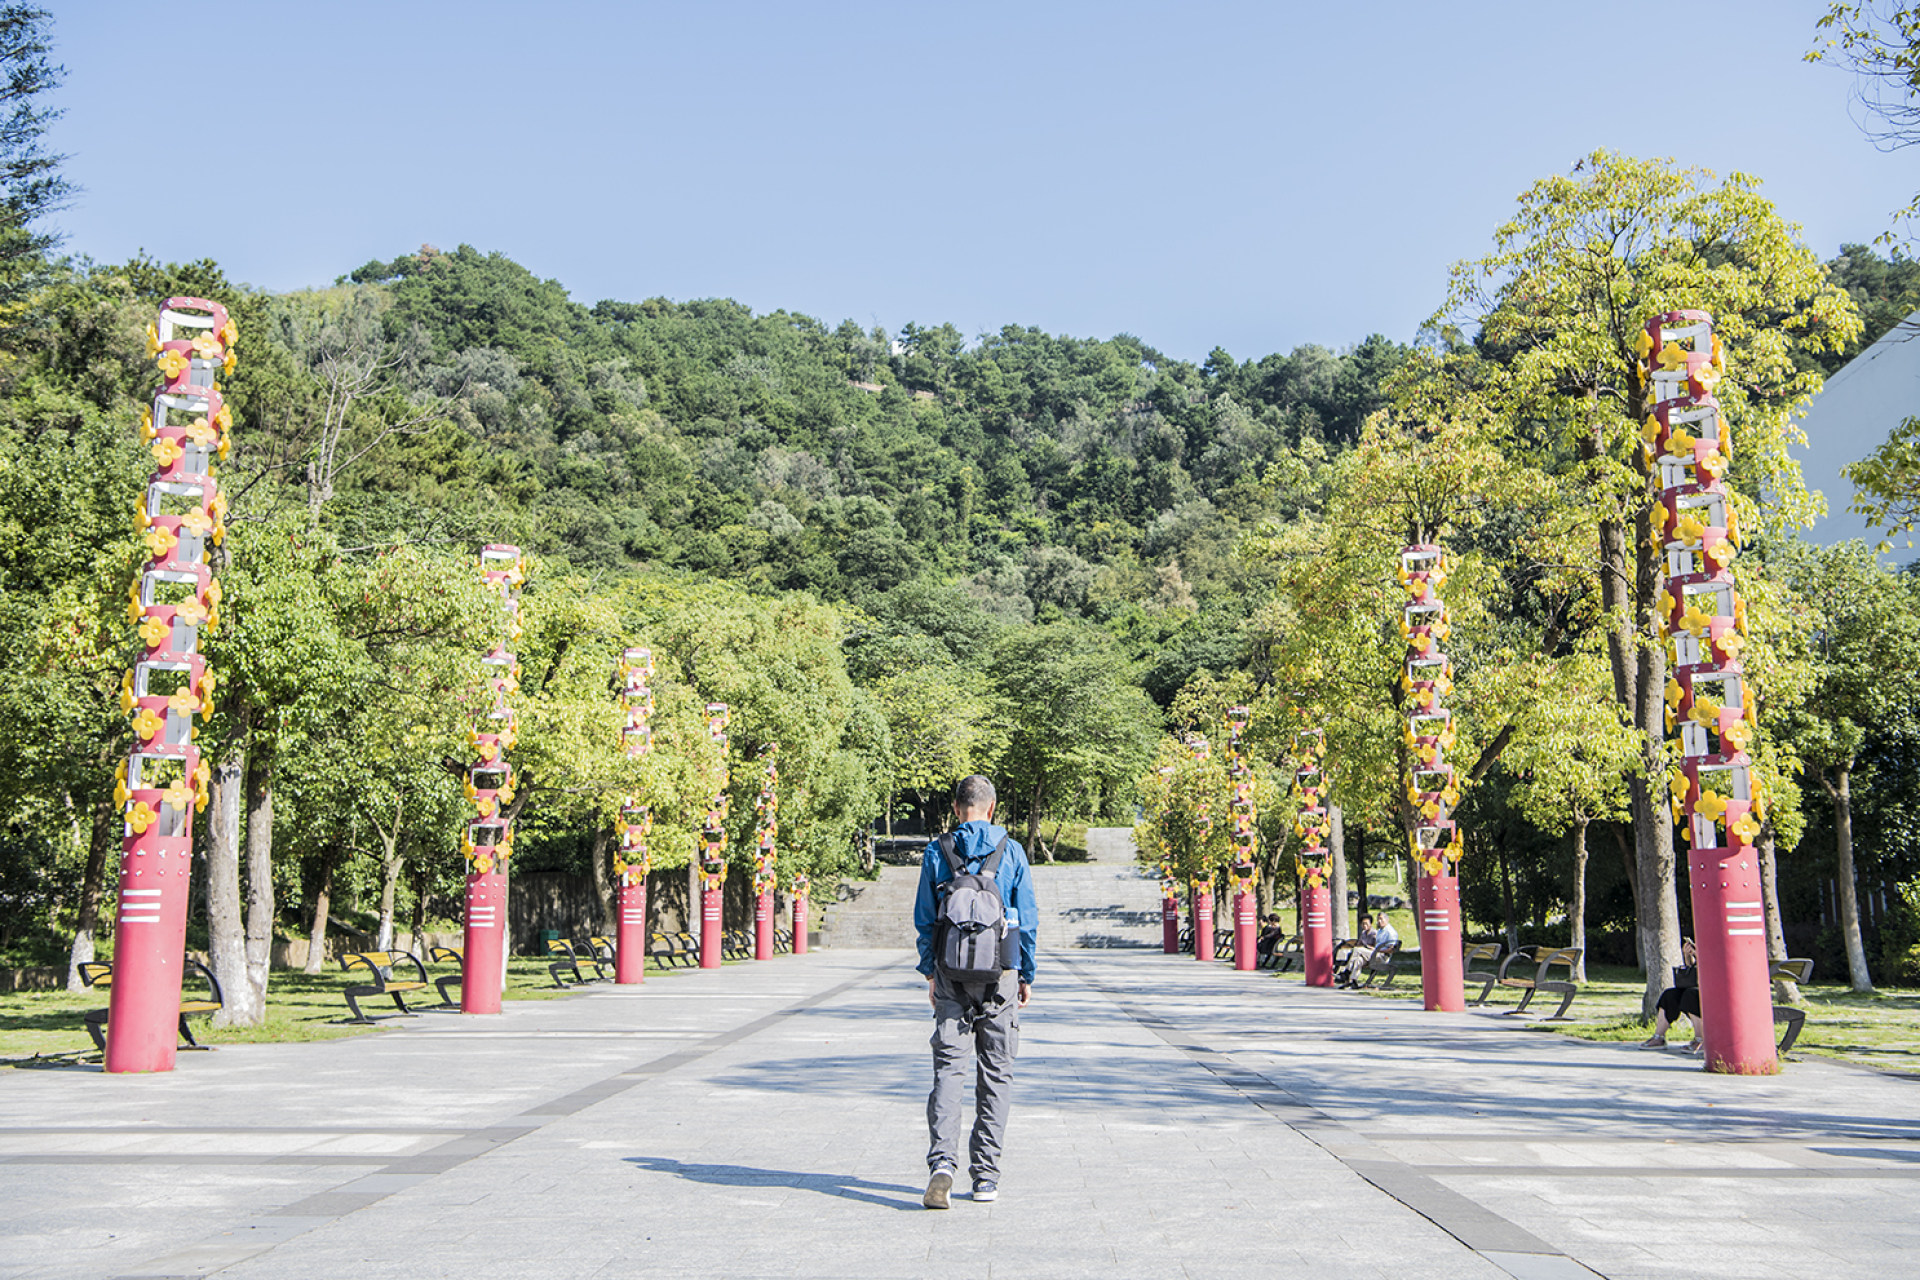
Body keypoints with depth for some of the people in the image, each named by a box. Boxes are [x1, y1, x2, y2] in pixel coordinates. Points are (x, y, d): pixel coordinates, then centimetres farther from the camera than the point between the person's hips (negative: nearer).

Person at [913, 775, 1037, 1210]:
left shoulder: (936, 853, 0)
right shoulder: (1011, 852, -2)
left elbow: (924, 919, 4)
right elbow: (1027, 920, 0)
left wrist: (930, 973, 14)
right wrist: (1026, 976, 10)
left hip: (952, 977, 0)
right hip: (1000, 977, 0)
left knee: (948, 1068, 2)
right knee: (996, 1074, 8)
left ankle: (942, 1161, -17)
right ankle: (985, 1175, 10)